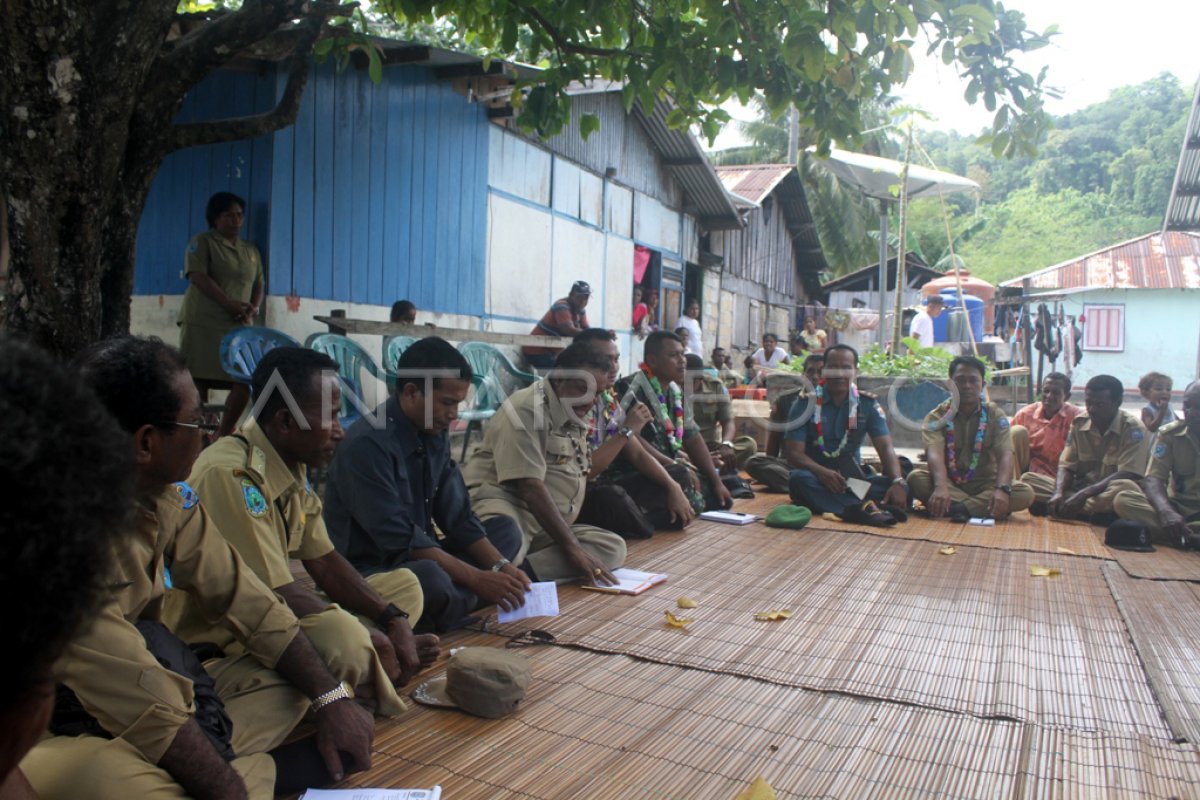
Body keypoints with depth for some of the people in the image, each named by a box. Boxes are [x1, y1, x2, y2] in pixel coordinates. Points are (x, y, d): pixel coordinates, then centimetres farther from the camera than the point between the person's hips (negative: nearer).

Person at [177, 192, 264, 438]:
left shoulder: (251, 251, 20)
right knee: (199, 382, -6)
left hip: (238, 326, 5)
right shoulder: (202, 242, 3)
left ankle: (224, 435, 11)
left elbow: (258, 286, 20)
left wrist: (253, 309, -2)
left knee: (245, 381, -3)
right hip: (203, 324, -5)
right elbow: (198, 277, -10)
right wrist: (230, 304, -19)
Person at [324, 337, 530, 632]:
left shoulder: (435, 434, 3)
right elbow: (398, 539, -25)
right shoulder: (367, 444, -22)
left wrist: (501, 566, -9)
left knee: (505, 528, 9)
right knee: (430, 577, -38)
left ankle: (449, 606, -11)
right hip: (368, 571, -9)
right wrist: (477, 578, -23)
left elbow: (458, 517, 5)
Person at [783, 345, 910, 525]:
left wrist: (898, 482, -27)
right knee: (799, 478, -37)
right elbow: (794, 453, -11)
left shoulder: (867, 404, 4)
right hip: (817, 479, -2)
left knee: (900, 488, -22)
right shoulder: (805, 403, -3)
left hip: (853, 480, 3)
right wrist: (822, 472, -32)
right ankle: (863, 507, -51)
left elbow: (885, 447, -6)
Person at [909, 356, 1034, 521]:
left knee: (1025, 493, -25)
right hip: (948, 483, -1)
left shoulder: (995, 415, 1)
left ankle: (959, 508, -32)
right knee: (916, 478, -30)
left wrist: (1002, 489, -35)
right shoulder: (937, 416, -4)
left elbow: (1005, 455, -14)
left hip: (985, 486, 1)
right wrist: (941, 487, -42)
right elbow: (934, 453, -22)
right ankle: (981, 507, -32)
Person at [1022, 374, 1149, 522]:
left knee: (1125, 487, -40)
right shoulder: (1079, 423, 4)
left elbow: (1127, 476, -19)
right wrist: (1059, 493, -20)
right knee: (1028, 479, -14)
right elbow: (1066, 467, 2)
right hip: (1080, 488, 4)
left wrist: (1084, 494, -28)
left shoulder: (1133, 428, -10)